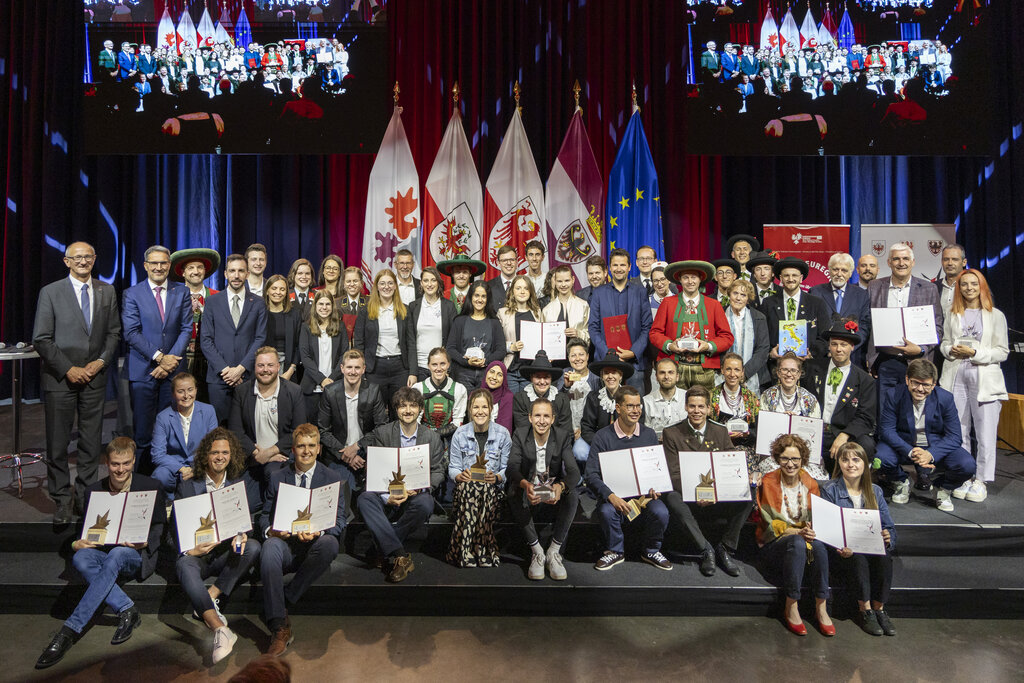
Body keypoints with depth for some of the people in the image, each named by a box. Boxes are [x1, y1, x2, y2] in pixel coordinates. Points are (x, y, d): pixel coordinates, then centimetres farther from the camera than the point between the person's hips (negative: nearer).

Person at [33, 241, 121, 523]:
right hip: (60, 378, -2)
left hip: (95, 376, 2)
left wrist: (101, 361, -5)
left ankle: (86, 496, 19)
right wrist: (68, 369, -11)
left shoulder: (107, 292, 8)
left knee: (92, 442, 7)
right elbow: (41, 339, -4)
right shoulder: (50, 292, -1)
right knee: (57, 443, 4)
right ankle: (62, 499, 16)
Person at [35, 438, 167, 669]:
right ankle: (127, 610, -27)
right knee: (80, 559, -31)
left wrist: (144, 541, -20)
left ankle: (70, 630, -35)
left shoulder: (151, 487, 1)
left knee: (115, 555, -37)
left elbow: (158, 529, 2)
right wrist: (76, 543, -10)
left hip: (136, 555, -4)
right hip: (102, 552, 4)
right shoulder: (94, 490, 10)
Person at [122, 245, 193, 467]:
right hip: (142, 371, -1)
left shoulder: (182, 293, 9)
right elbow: (131, 333, -4)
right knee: (142, 431, 1)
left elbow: (186, 330, 4)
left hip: (173, 369, 1)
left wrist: (170, 360, -8)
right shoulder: (132, 294, 4)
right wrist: (159, 357, -13)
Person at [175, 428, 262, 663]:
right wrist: (189, 549, -15)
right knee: (184, 565, -34)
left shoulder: (244, 484, 10)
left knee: (253, 546, -29)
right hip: (197, 553, -1)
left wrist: (242, 535, -19)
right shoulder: (187, 486, 8)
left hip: (228, 554, 1)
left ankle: (209, 599, -23)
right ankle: (220, 630, -45)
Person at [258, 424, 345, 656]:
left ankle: (286, 599, -19)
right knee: (270, 546, -33)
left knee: (330, 544, -35)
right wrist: (270, 530, -9)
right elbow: (265, 515, 16)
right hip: (286, 544, 1)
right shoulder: (277, 478, 15)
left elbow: (339, 520, 2)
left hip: (316, 544, -1)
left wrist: (318, 532, -19)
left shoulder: (332, 478, 8)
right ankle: (280, 628, -33)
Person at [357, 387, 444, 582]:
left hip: (415, 495, 0)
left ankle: (386, 553, -18)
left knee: (425, 503, -35)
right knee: (364, 499, -31)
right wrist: (387, 497, -18)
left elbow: (438, 472, 6)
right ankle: (400, 555, -36)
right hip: (386, 496, 0)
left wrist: (420, 486, -16)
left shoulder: (432, 437, 8)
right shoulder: (382, 433, 4)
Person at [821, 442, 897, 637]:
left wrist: (888, 537, -15)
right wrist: (839, 547, -26)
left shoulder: (875, 491, 12)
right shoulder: (830, 491, 0)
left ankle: (879, 608, -13)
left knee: (884, 554, -30)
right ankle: (865, 610, -16)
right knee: (858, 556, -34)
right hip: (844, 552, -3)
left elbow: (889, 526, 10)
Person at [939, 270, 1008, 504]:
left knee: (985, 433, -4)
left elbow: (1002, 352, 1)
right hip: (956, 376, 3)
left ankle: (980, 481, 6)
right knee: (958, 431, 6)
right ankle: (963, 477, 16)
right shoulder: (953, 314, 12)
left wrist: (975, 352, -13)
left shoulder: (996, 315, 3)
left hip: (984, 378, -3)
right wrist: (953, 350, -6)